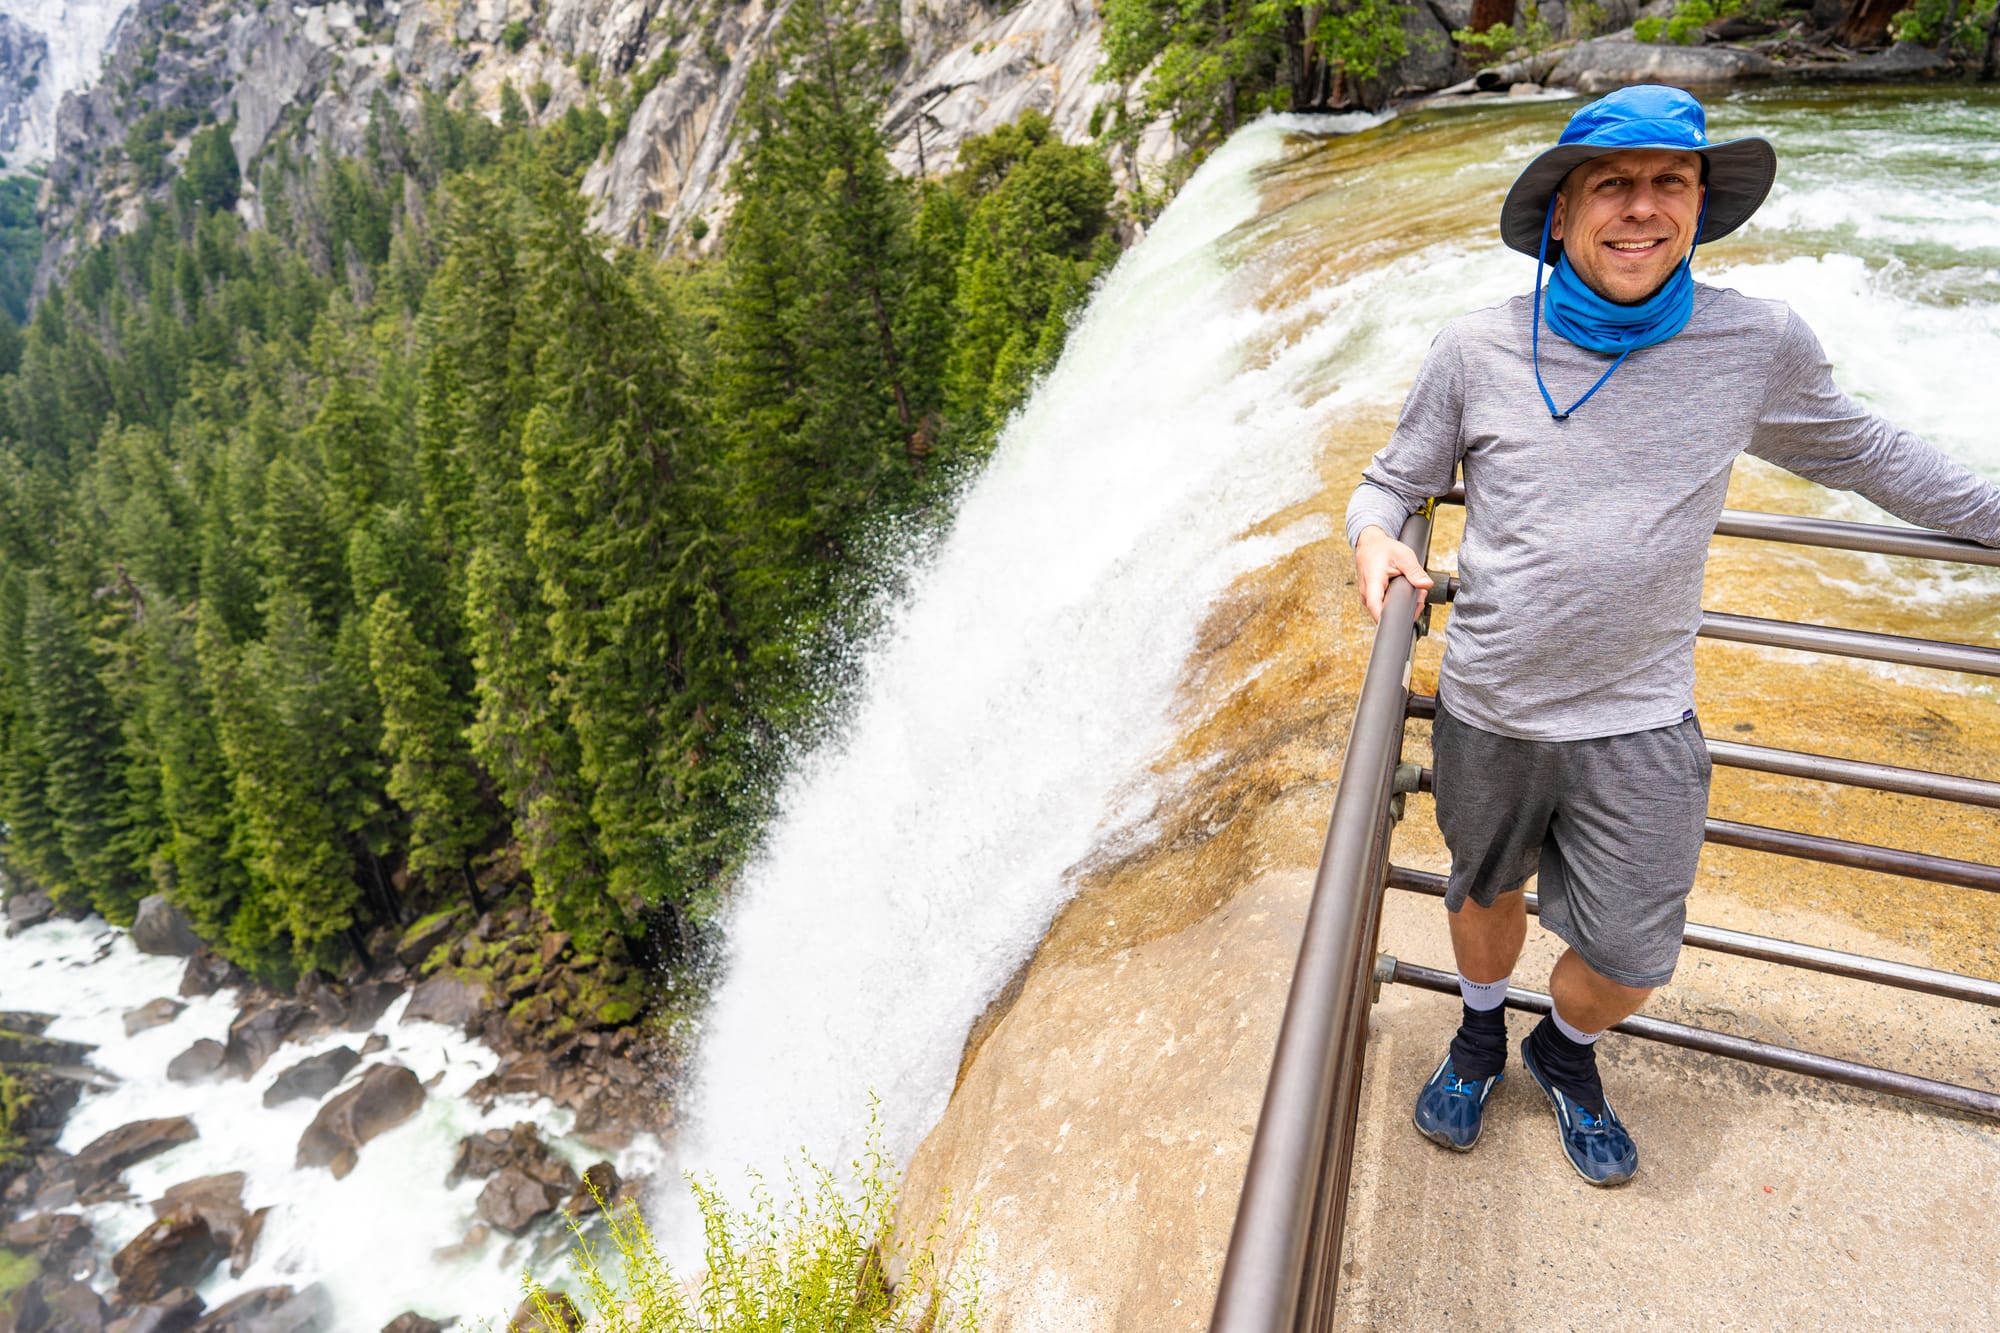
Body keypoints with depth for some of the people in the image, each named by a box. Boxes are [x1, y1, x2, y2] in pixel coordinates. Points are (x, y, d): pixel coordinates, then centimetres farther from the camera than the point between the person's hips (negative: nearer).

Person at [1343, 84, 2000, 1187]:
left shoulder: (1758, 347, -6)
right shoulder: (1477, 351, -8)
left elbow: (1859, 453, 13)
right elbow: (1394, 481, 1)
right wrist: (1374, 537, -21)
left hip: (1639, 725, 1)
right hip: (1488, 714, 0)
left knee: (1630, 964, 9)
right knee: (1487, 892, 21)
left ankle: (1565, 1052, 44)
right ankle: (1480, 1034, 52)